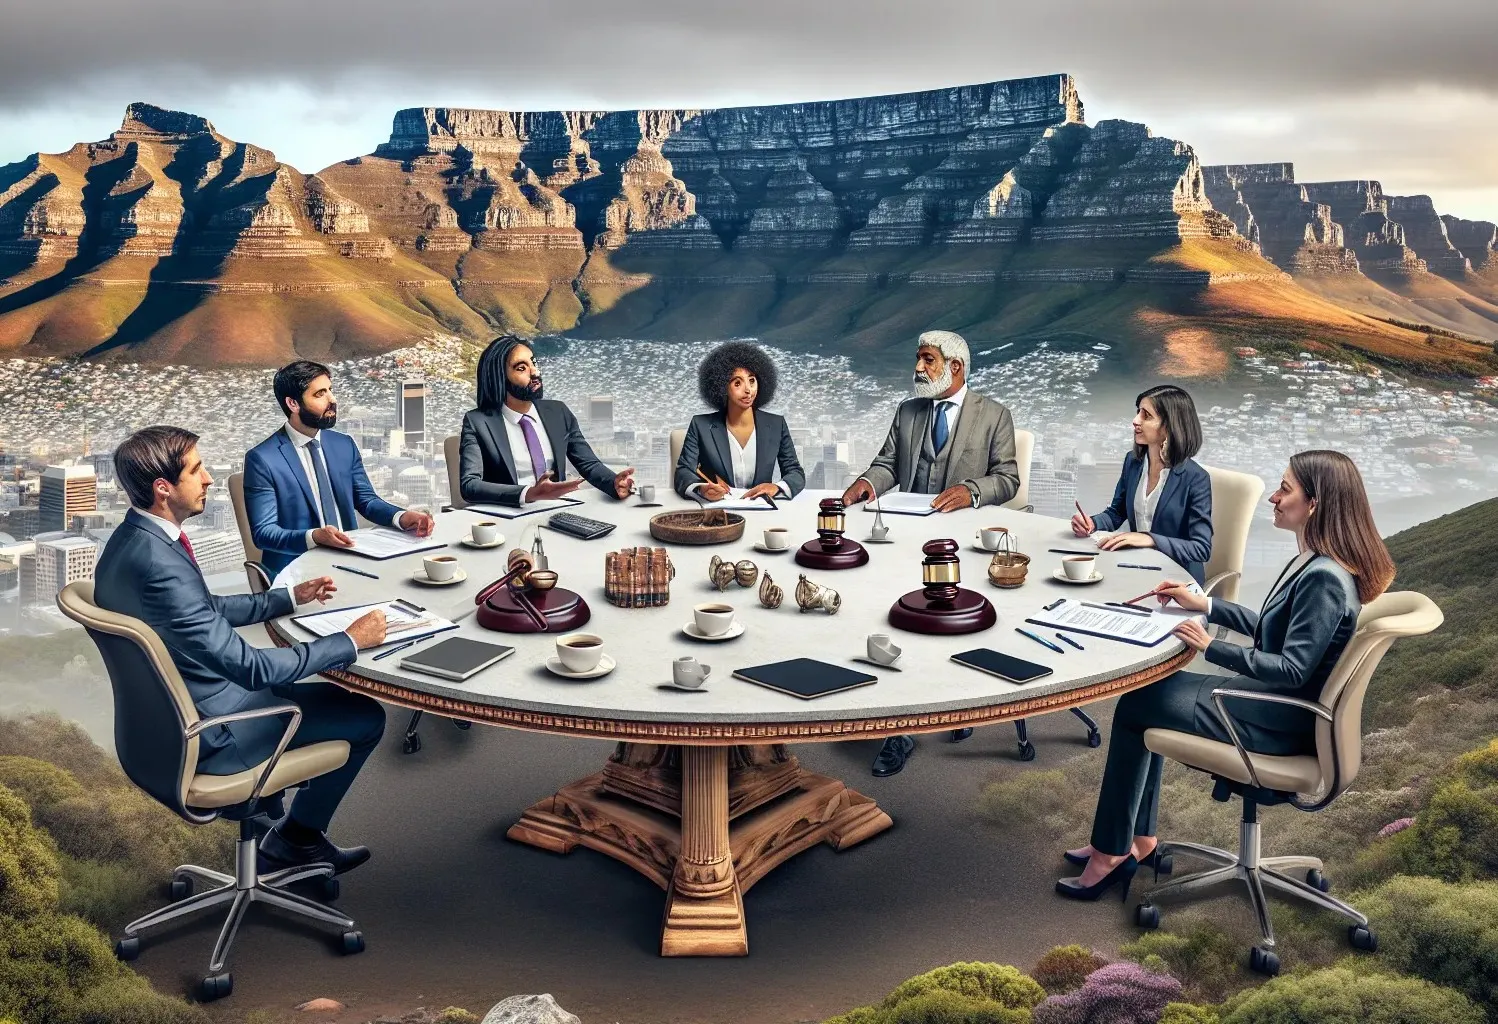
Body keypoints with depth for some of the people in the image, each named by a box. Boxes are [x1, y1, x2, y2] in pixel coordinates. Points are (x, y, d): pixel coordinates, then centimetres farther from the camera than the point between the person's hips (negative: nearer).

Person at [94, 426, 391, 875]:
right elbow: (250, 666, -31)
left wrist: (291, 596, 13)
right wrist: (351, 641, -23)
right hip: (208, 733, -10)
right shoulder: (159, 562, -33)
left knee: (330, 693, 24)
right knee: (366, 717, 0)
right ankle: (297, 836, 20)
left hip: (168, 711, 10)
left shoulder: (131, 539, -1)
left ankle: (294, 838, 31)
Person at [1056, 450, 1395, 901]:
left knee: (1134, 706, -4)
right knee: (1146, 691, 9)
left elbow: (1293, 669, -27)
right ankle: (1138, 839, 15)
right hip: (1273, 700, 10)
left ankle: (1113, 850, 9)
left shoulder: (1325, 578, -25)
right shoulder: (1314, 562, 5)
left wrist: (1211, 647, -23)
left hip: (1280, 723, -10)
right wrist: (1205, 604, 12)